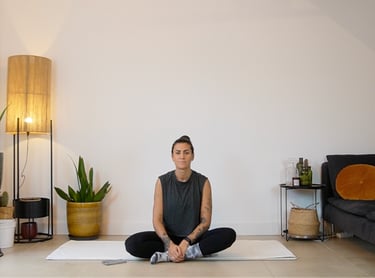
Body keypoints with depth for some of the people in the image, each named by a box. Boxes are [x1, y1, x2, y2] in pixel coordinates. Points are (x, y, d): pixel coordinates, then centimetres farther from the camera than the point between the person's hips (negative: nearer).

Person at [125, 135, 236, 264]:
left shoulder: (203, 182, -4)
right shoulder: (162, 182, -4)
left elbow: (205, 221, -6)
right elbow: (157, 220, -8)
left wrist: (186, 242, -21)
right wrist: (170, 244, -24)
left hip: (194, 238, 1)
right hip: (169, 237, 0)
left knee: (229, 234, -28)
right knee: (131, 243, -26)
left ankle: (167, 255, -28)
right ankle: (191, 252, -23)